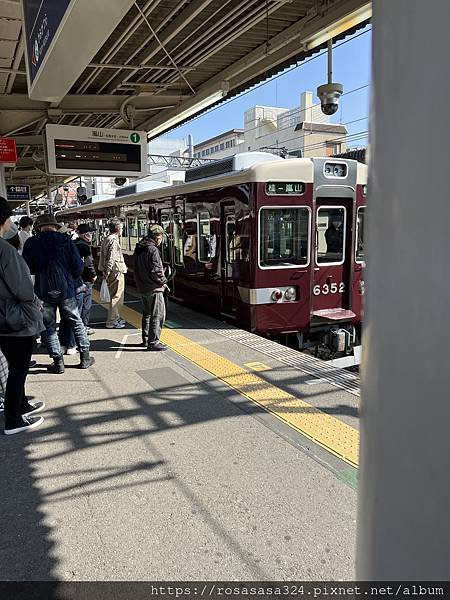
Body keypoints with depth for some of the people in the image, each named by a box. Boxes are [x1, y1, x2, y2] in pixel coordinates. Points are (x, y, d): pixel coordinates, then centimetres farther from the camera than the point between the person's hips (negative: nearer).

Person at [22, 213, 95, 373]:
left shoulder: (31, 243, -3)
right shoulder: (65, 240, -4)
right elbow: (78, 266, -6)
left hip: (44, 292, 0)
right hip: (66, 289, 0)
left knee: (49, 327, 11)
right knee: (76, 322, 13)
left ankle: (58, 361, 11)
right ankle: (85, 357, 17)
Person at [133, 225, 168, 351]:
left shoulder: (139, 249, 11)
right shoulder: (152, 250, -17)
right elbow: (155, 271, -21)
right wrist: (163, 282, -7)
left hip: (142, 287, 9)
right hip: (154, 288, -9)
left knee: (147, 314, 21)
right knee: (158, 315, -3)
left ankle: (146, 339, 30)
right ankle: (153, 342, -2)